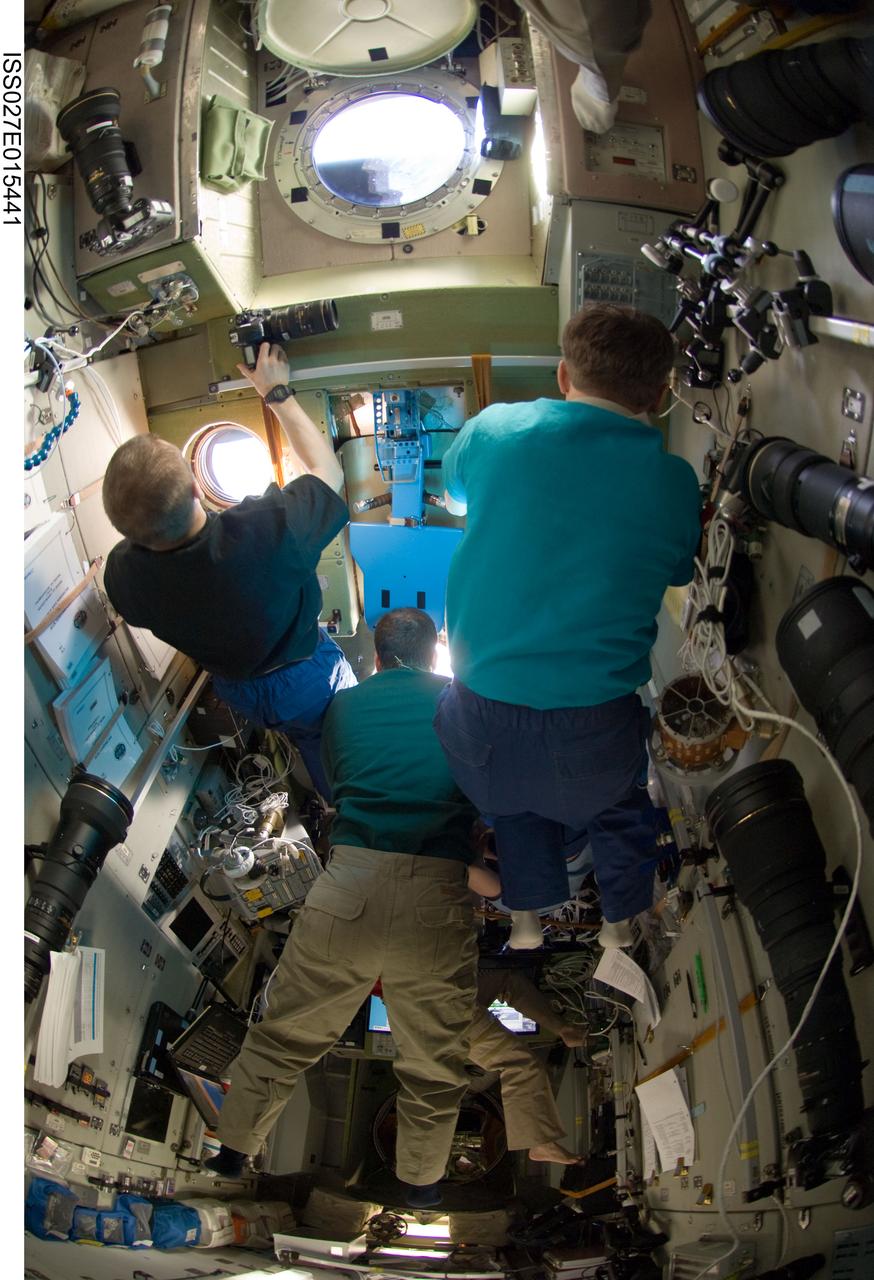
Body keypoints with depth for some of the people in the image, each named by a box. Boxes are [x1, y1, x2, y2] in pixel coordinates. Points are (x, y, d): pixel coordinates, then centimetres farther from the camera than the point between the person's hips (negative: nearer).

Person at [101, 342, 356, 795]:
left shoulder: (123, 574, -31)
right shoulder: (267, 529, -45)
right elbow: (328, 471, -22)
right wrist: (277, 393, -12)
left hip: (235, 689, 5)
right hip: (308, 682, -4)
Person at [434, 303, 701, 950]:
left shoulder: (493, 429, -8)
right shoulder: (673, 480, -9)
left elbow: (454, 491, 15)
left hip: (485, 696, 1)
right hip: (595, 712, -1)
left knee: (518, 804, 29)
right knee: (618, 809, 28)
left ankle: (527, 924, 44)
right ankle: (620, 929, 46)